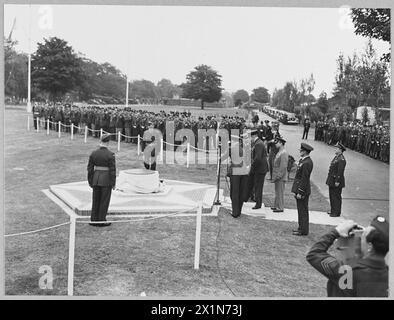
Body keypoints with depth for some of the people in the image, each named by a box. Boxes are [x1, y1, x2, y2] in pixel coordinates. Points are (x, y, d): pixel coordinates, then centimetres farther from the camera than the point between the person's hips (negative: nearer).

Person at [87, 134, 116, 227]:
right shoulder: (110, 154, -13)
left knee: (95, 200, 14)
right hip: (106, 180, -4)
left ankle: (94, 220, 19)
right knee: (104, 201, 6)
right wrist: (113, 183, -5)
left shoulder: (93, 153, 0)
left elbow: (90, 168, 3)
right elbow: (112, 170, -13)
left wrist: (90, 181, 12)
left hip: (96, 179, 4)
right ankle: (101, 221, 10)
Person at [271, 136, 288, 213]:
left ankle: (280, 208, 4)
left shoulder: (284, 153, -17)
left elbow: (283, 167, -22)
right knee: (277, 192, 16)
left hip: (280, 177, -10)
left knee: (280, 192, -3)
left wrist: (277, 177, -21)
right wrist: (274, 176, 18)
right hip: (277, 177, 10)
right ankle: (276, 206, 25)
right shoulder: (279, 152, 14)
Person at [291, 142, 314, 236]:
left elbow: (304, 179, -21)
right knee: (301, 210, 16)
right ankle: (301, 228, 26)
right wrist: (296, 190, 19)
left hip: (302, 190, -10)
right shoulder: (303, 160, 12)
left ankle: (303, 231, 6)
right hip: (299, 189, 10)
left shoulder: (307, 163, -21)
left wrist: (300, 192, -19)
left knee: (303, 210, -2)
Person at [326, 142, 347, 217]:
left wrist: (337, 181, -23)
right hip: (331, 180, 10)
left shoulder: (341, 159, -18)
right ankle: (333, 210, 28)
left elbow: (340, 171, -22)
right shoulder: (336, 157, 13)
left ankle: (337, 212, 8)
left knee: (336, 196, -1)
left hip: (336, 181, -10)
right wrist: (329, 180, 20)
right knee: (332, 195, 16)